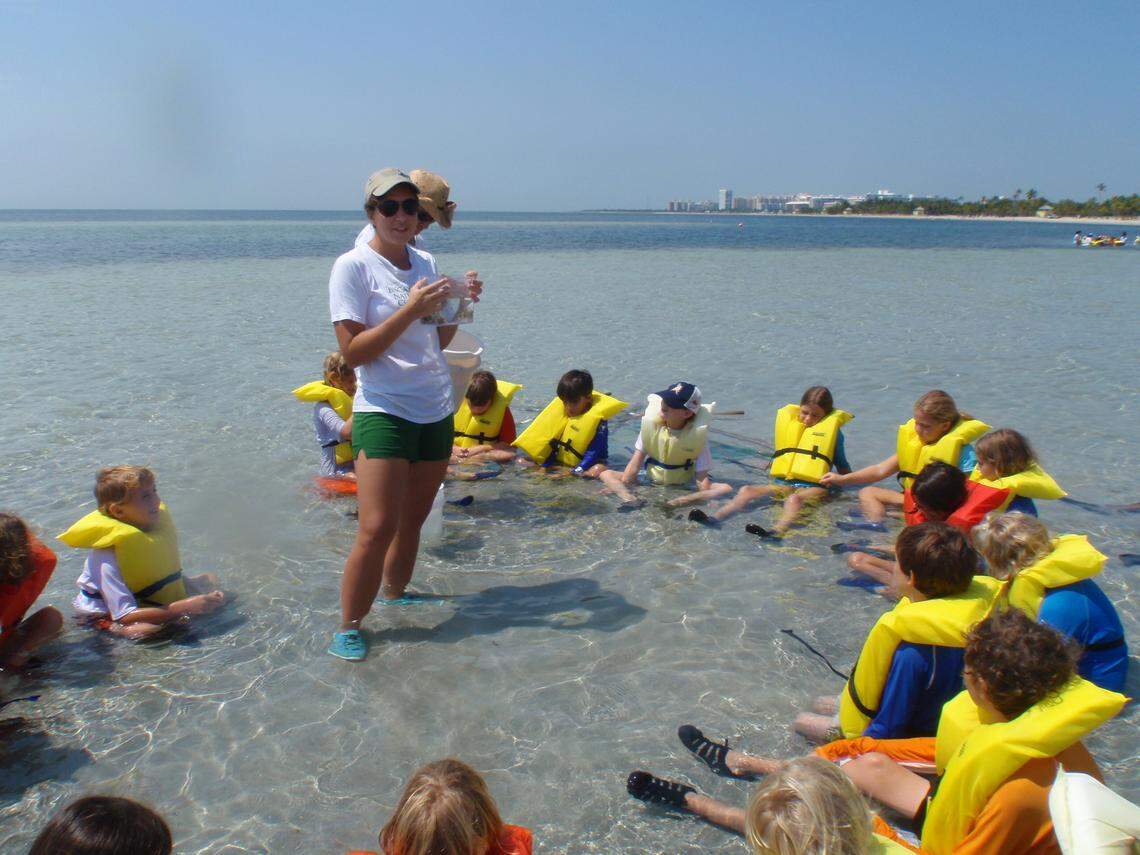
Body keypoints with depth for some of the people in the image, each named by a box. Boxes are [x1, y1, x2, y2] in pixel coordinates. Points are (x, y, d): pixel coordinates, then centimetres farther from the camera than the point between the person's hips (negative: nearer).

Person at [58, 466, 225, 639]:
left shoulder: (154, 526, -5)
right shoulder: (107, 555, -30)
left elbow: (171, 575, 6)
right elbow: (125, 616, -36)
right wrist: (184, 608, -43)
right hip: (108, 615, -8)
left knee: (209, 579, 6)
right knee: (148, 629, -39)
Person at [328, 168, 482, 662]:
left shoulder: (425, 264, 11)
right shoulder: (353, 266, -7)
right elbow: (352, 351, -14)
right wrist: (411, 310, -21)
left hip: (436, 412, 6)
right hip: (383, 412, -6)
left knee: (413, 519, 13)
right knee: (377, 529, -12)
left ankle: (395, 598, 32)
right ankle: (348, 627, 5)